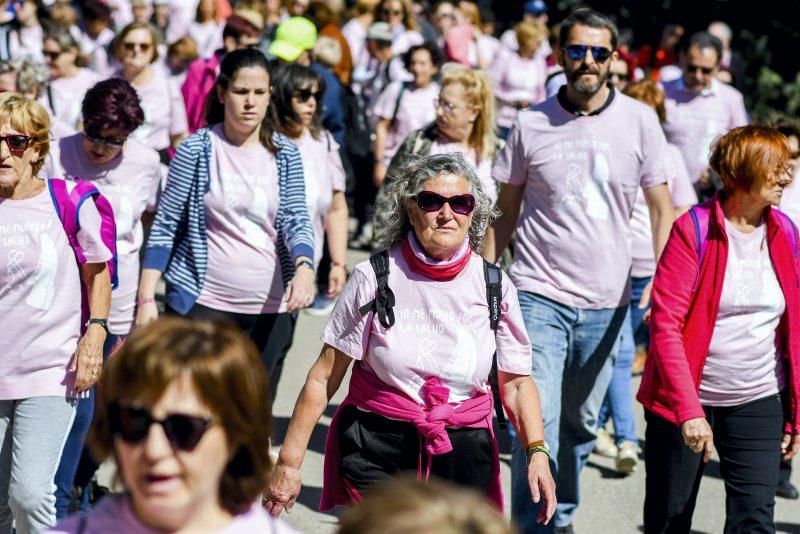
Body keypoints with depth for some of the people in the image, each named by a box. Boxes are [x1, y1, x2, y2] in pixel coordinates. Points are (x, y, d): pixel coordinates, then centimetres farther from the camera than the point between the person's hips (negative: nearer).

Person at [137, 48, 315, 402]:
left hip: (271, 307, 3)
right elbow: (165, 226, -1)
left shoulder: (285, 155, 4)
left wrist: (304, 267, -22)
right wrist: (146, 298, -7)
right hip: (202, 303, -3)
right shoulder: (196, 150, -4)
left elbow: (297, 220, 0)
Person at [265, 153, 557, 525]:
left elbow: (515, 382, 8)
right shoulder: (374, 279, -5)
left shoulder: (495, 287, 2)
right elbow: (324, 378, -3)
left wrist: (537, 451, -8)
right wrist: (289, 462, -4)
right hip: (377, 452, -2)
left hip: (462, 456, 2)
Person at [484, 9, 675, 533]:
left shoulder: (640, 121, 0)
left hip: (607, 301, 2)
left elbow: (663, 208, 6)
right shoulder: (531, 125, -1)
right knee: (537, 421, -11)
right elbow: (504, 213, 6)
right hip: (539, 294, -2)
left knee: (581, 423, 14)